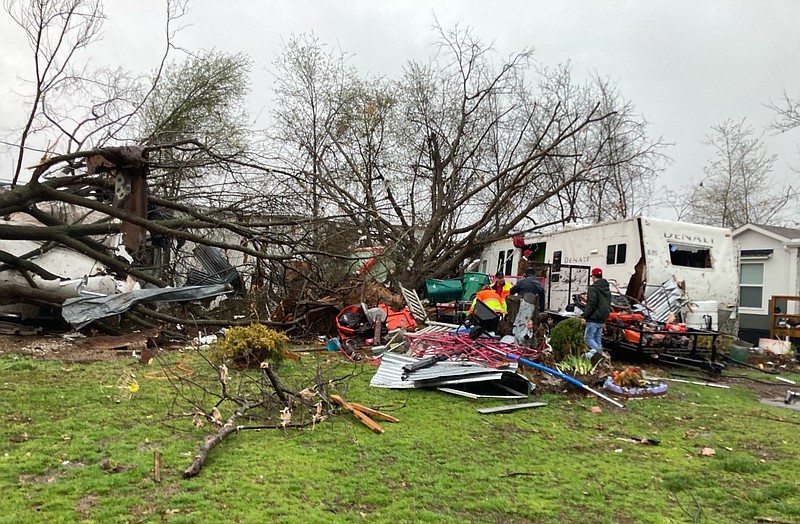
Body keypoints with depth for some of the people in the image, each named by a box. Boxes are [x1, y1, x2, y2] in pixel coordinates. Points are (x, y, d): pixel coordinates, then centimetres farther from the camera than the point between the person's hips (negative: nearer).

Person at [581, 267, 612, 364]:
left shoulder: (593, 288, -13)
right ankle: (599, 355, 12)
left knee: (588, 337, -5)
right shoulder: (607, 289, 16)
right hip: (602, 320, 9)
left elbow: (591, 304, -19)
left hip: (594, 319, -9)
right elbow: (608, 305, 21)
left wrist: (584, 316, -15)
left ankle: (599, 353, -23)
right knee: (598, 339, 13)